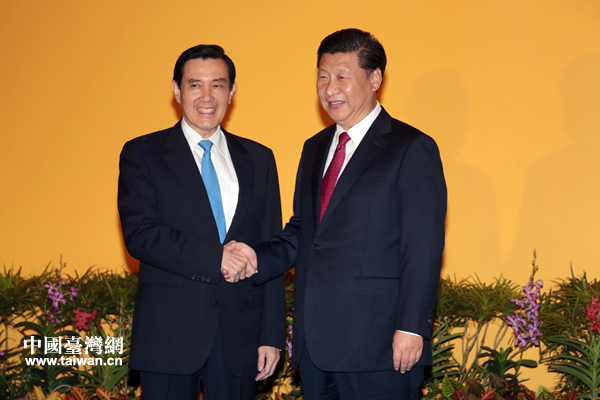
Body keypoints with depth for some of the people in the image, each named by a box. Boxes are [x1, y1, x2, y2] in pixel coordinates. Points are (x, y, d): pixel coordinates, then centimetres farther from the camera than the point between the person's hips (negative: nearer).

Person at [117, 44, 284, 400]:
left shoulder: (259, 158, 12)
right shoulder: (142, 154, 3)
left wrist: (272, 335, 3)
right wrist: (214, 258, -18)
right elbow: (139, 234, -10)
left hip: (240, 337, 3)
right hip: (169, 333, -2)